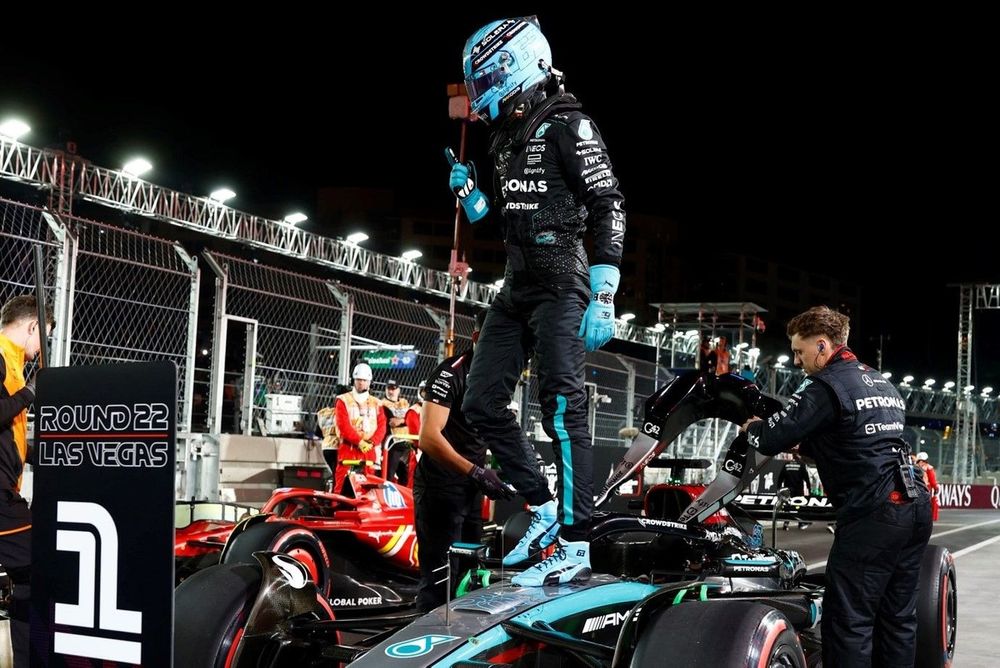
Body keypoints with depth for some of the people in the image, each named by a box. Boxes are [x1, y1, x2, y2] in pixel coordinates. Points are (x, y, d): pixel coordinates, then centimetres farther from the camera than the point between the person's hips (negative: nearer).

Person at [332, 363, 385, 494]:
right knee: (342, 485, -10)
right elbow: (343, 425, -8)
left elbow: (382, 426, 6)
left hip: (368, 451, 4)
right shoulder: (343, 400, 5)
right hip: (347, 449, -4)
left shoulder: (375, 403, 16)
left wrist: (371, 442, -12)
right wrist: (359, 441, -17)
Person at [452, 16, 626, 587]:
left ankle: (575, 550, -9)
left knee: (563, 411, -11)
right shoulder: (506, 136, 17)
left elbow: (609, 207, -16)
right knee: (482, 404, 8)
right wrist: (468, 190, 6)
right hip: (517, 287, 9)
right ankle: (544, 510, 18)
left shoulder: (568, 125, -9)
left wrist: (604, 298, -22)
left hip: (561, 286, -9)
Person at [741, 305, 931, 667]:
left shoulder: (826, 386, -6)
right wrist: (804, 446, 33)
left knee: (848, 620, -5)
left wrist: (753, 428, 13)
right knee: (897, 617, 12)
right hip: (915, 508, 9)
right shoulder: (883, 383, 21)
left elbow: (771, 440, -9)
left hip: (871, 517, -9)